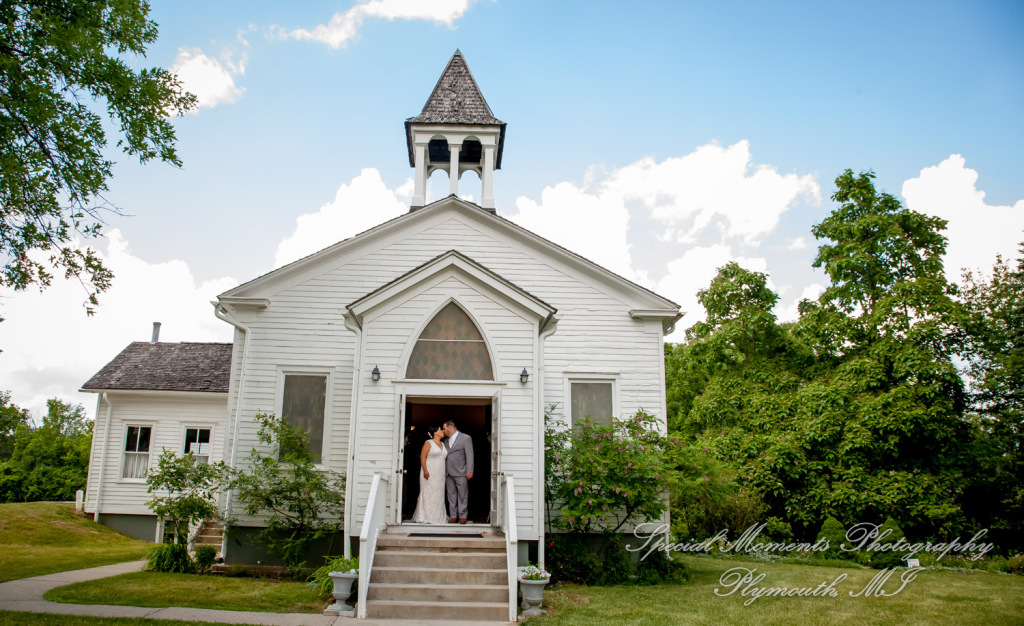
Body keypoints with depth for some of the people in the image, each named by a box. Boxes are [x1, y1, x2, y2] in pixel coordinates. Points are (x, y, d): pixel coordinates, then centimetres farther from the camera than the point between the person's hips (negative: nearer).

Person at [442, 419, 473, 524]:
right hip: (448, 473, 6)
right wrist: (443, 471, 11)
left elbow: (469, 455, -5)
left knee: (462, 495, -1)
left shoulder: (465, 438, -1)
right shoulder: (446, 440, 16)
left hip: (460, 473, -5)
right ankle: (453, 516, 11)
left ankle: (462, 516, 5)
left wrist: (469, 471, -12)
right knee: (451, 495, 6)